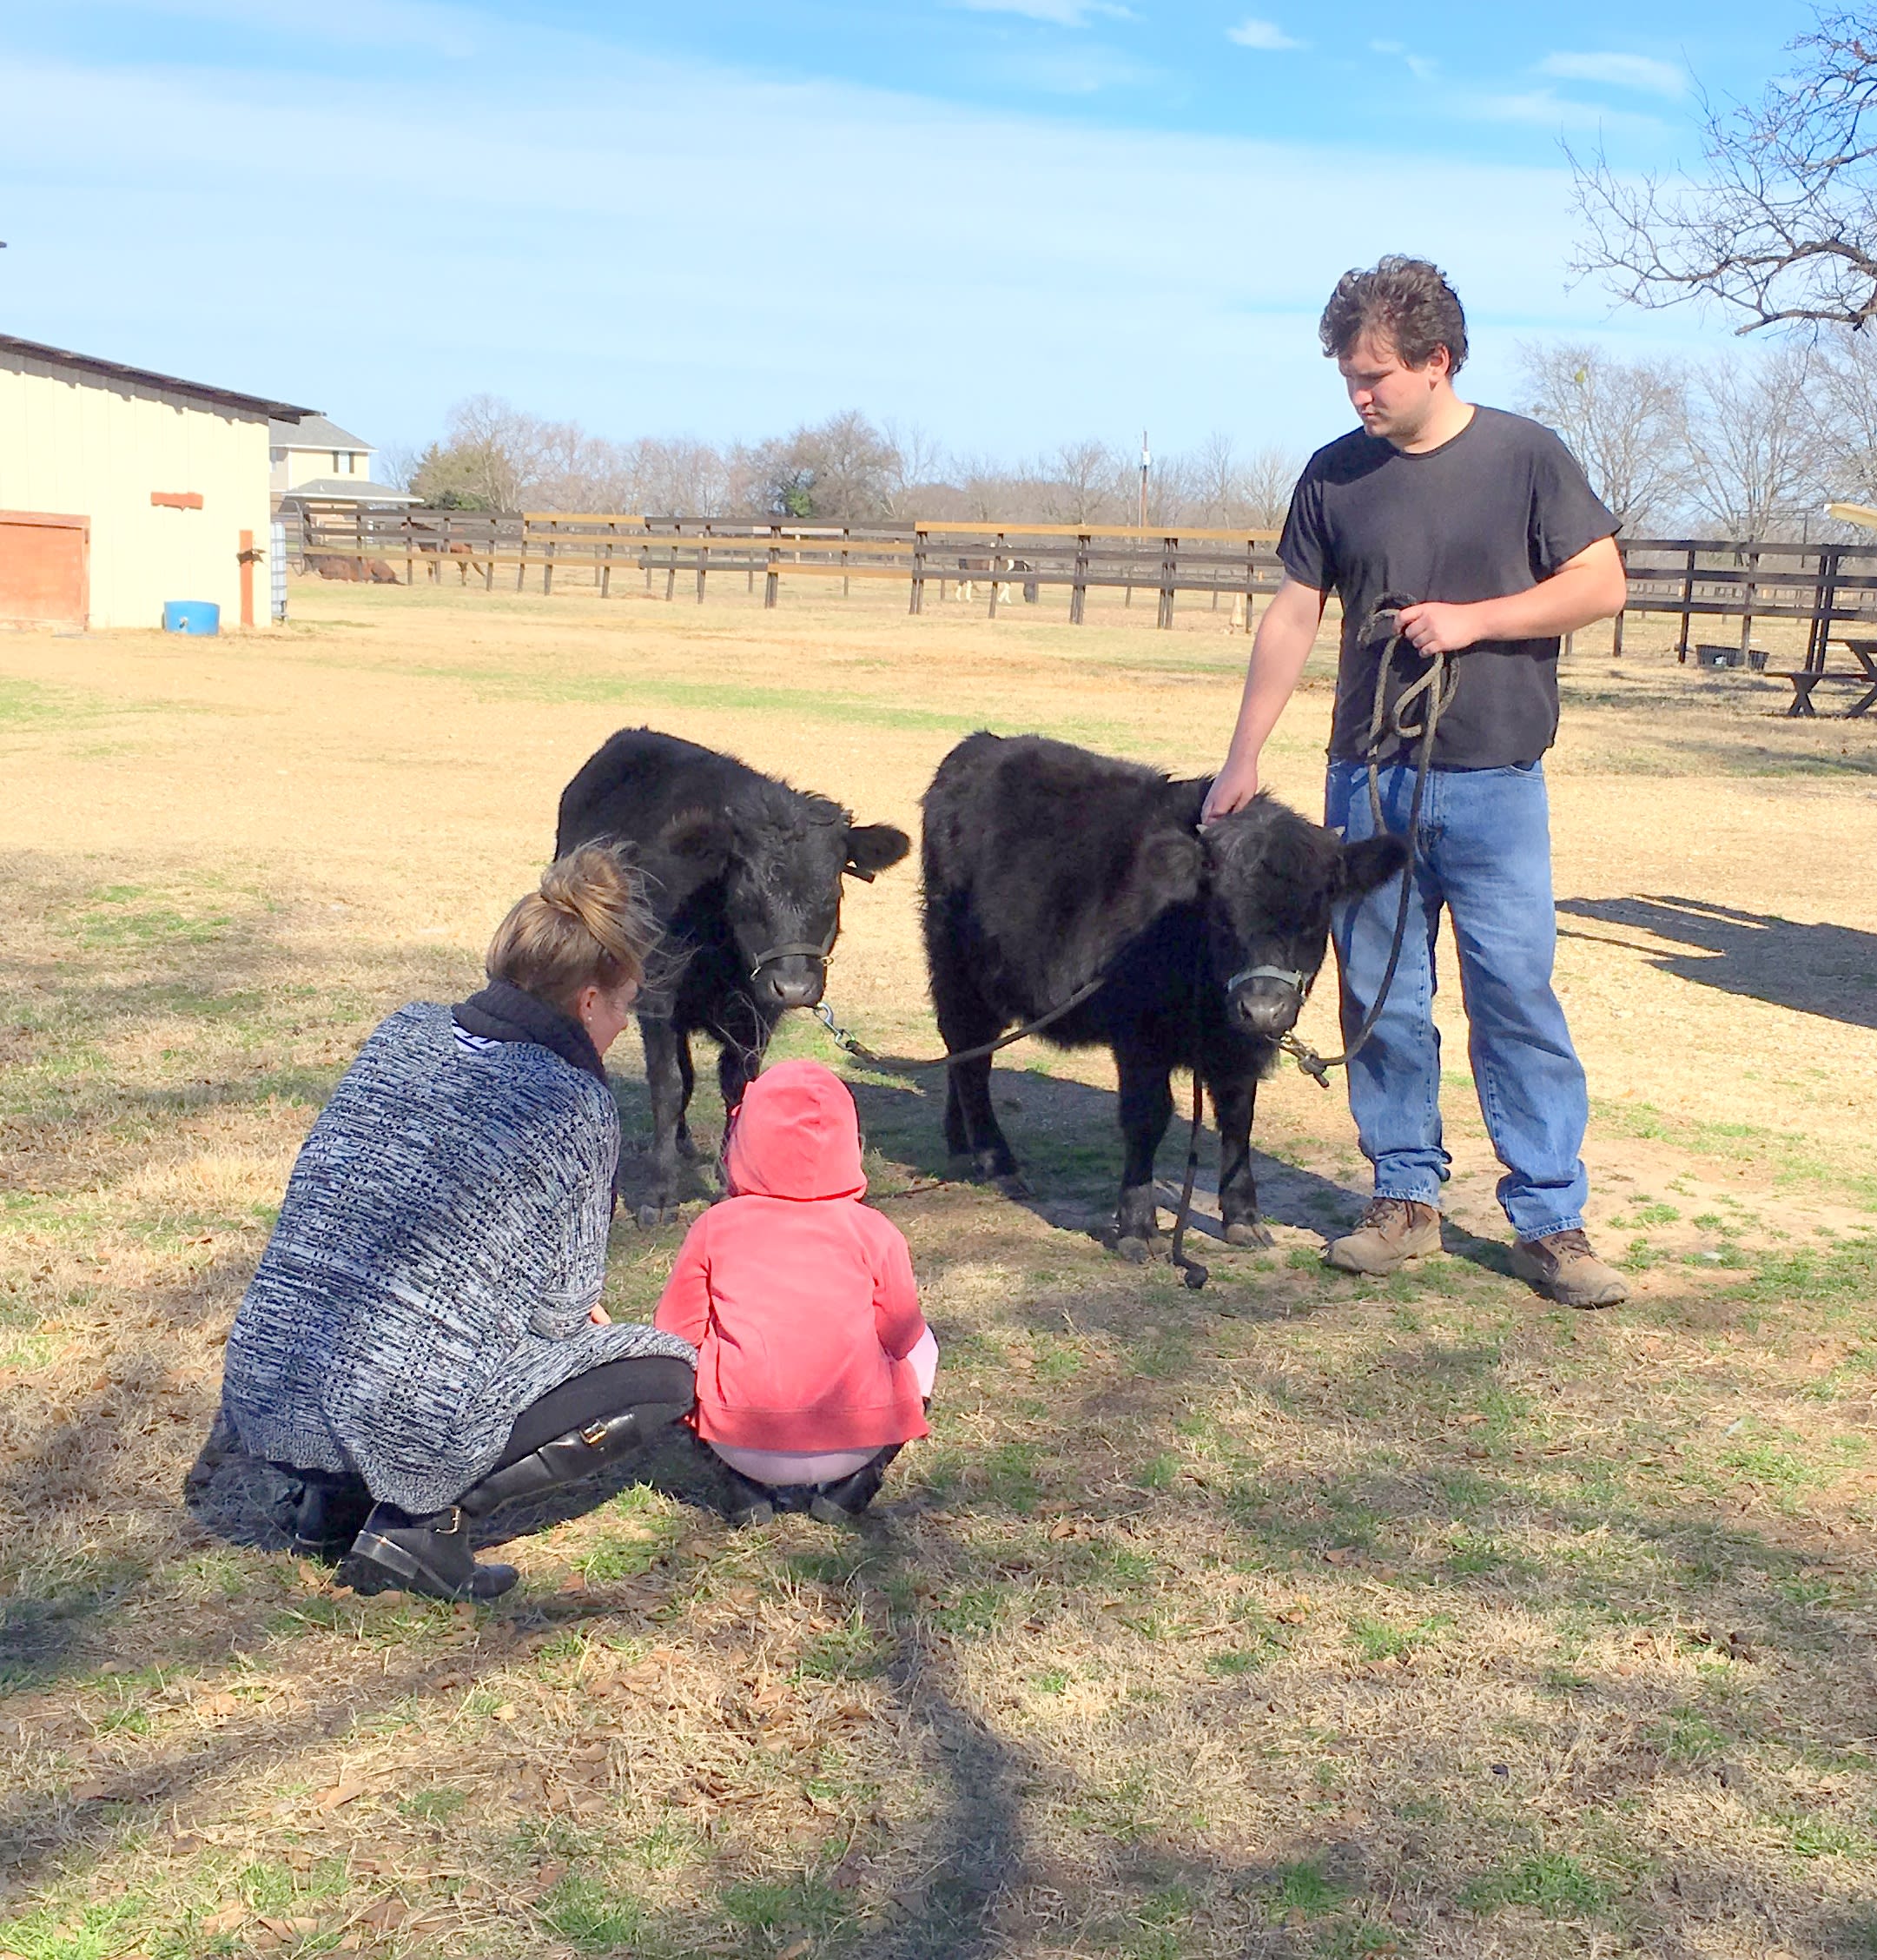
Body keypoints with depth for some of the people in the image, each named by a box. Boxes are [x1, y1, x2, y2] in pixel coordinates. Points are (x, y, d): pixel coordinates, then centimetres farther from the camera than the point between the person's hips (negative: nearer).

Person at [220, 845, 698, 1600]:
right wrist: (579, 1310, 22)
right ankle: (424, 1516, -1)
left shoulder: (401, 1032, 7)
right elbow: (561, 1308, -4)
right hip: (406, 1417, -7)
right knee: (668, 1370, 9)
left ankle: (333, 1495, 19)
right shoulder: (576, 1106, -10)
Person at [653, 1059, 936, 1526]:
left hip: (740, 1444, 0)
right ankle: (848, 1483, 12)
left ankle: (753, 1487, 12)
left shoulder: (715, 1227, -2)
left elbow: (674, 1333, 4)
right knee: (922, 1349, 29)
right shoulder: (874, 1232, -3)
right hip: (854, 1444, 0)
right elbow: (902, 1337, 5)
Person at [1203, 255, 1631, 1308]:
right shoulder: (1334, 474, 5)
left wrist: (1471, 618, -13)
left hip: (1493, 781, -3)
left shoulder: (1524, 455, -2)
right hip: (1368, 778, 3)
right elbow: (1294, 617, 8)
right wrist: (1245, 756, 5)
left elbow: (1602, 583, -1)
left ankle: (1552, 1220, 4)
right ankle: (1408, 1196, 19)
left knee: (1518, 994, -3)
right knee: (1382, 997, 6)